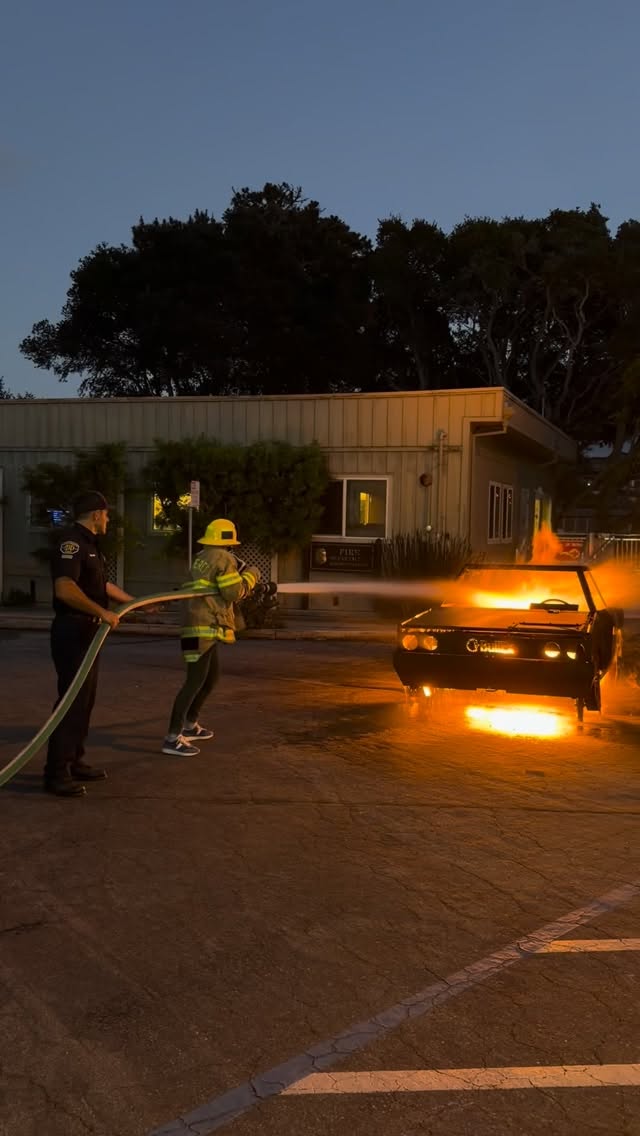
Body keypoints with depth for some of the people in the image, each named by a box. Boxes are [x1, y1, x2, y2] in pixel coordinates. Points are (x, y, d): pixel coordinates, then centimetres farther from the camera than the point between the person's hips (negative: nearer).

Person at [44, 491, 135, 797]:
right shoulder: (71, 542, -16)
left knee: (85, 699, 14)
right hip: (72, 631, -10)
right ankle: (56, 773, -2)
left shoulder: (88, 544, 16)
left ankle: (74, 762, 23)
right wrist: (103, 612, -28)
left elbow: (103, 586, 27)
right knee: (71, 700, -8)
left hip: (88, 631, 10)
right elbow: (65, 589, -29)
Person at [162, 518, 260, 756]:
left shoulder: (203, 557, 17)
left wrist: (238, 573, 20)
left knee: (212, 675, 22)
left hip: (204, 627, 10)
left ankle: (190, 725, 31)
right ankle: (172, 738, -15)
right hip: (204, 628, -10)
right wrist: (250, 576, 1)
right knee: (195, 681, -12)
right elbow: (234, 593, -13)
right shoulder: (224, 558, -10)